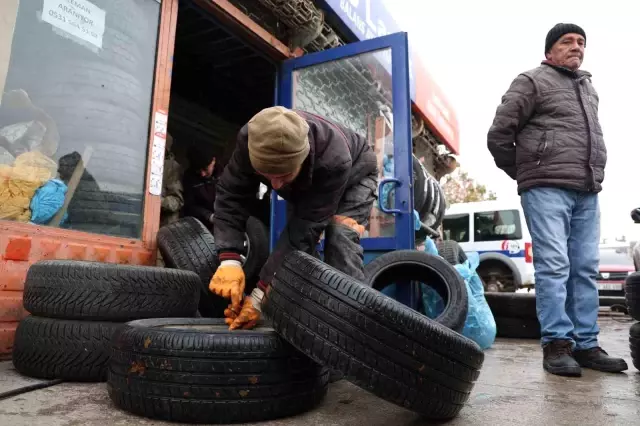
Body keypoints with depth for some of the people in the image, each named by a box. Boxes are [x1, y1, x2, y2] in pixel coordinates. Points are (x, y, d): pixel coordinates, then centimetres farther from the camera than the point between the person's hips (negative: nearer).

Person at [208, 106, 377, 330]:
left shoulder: (334, 161, -48)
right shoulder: (250, 140, -37)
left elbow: (306, 228, -44)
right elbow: (230, 196, -30)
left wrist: (261, 295, -44)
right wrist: (229, 260, -46)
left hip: (354, 175, -4)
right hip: (308, 184, 5)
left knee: (340, 237, -28)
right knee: (296, 234, -11)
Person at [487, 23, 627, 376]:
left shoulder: (588, 88, 25)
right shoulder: (532, 82, 3)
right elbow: (498, 135, -2)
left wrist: (594, 177, 15)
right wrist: (525, 175, 4)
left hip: (587, 194, 7)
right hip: (547, 189, -6)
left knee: (585, 269, 4)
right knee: (553, 266, -10)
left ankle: (586, 345, 11)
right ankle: (556, 345, -4)